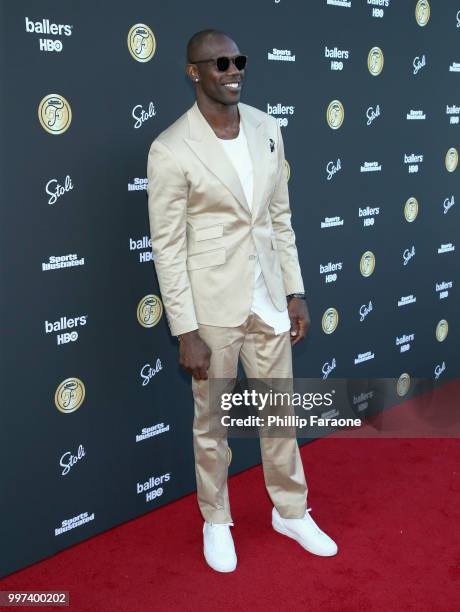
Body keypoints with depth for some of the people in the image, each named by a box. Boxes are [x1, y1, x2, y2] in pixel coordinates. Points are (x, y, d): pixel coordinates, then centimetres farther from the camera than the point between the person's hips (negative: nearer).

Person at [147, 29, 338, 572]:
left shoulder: (267, 128, 3)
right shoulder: (171, 149, -14)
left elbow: (280, 217, 9)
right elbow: (168, 247, -12)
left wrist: (295, 292, 8)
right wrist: (186, 332, -13)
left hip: (268, 298, 5)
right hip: (212, 307, -5)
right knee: (213, 422, 12)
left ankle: (291, 511, 38)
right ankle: (216, 522, 34)